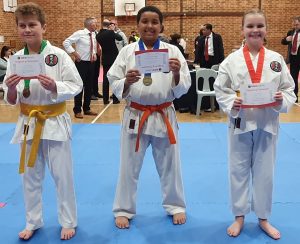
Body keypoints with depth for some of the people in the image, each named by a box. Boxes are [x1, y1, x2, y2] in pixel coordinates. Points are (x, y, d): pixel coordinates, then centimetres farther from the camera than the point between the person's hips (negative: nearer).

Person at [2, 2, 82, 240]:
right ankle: (33, 222, 35)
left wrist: (54, 87, -25)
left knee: (62, 175, 7)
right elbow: (11, 100, 3)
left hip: (55, 122, -4)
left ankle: (68, 222, 26)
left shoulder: (58, 55, -11)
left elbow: (76, 85, -10)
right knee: (30, 176, 16)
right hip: (28, 123, 4)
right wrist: (11, 89, -18)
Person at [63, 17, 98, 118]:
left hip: (91, 63, 7)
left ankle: (86, 108, 25)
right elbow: (66, 42, -14)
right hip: (81, 63, -6)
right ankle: (77, 110, 11)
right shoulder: (79, 33, -12)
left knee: (89, 86, 12)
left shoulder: (93, 35, 7)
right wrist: (74, 53, -16)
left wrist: (94, 53, 6)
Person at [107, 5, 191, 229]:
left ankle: (176, 206, 35)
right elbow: (115, 85, -2)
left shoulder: (172, 51, -1)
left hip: (164, 116, 0)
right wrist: (127, 81, -22)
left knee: (169, 165, 15)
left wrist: (177, 74, -23)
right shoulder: (127, 51, 0)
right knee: (129, 166, 11)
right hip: (135, 116, 0)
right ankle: (124, 210, 29)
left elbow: (183, 88, -3)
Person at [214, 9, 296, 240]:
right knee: (238, 171, 9)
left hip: (267, 123, 1)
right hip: (240, 122, -1)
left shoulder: (276, 59, 0)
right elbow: (220, 89, -2)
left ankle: (263, 218, 31)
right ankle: (239, 216, 28)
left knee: (265, 172, 12)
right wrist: (232, 103, -19)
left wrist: (282, 100, -16)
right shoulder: (232, 60, -5)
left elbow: (289, 89, 3)